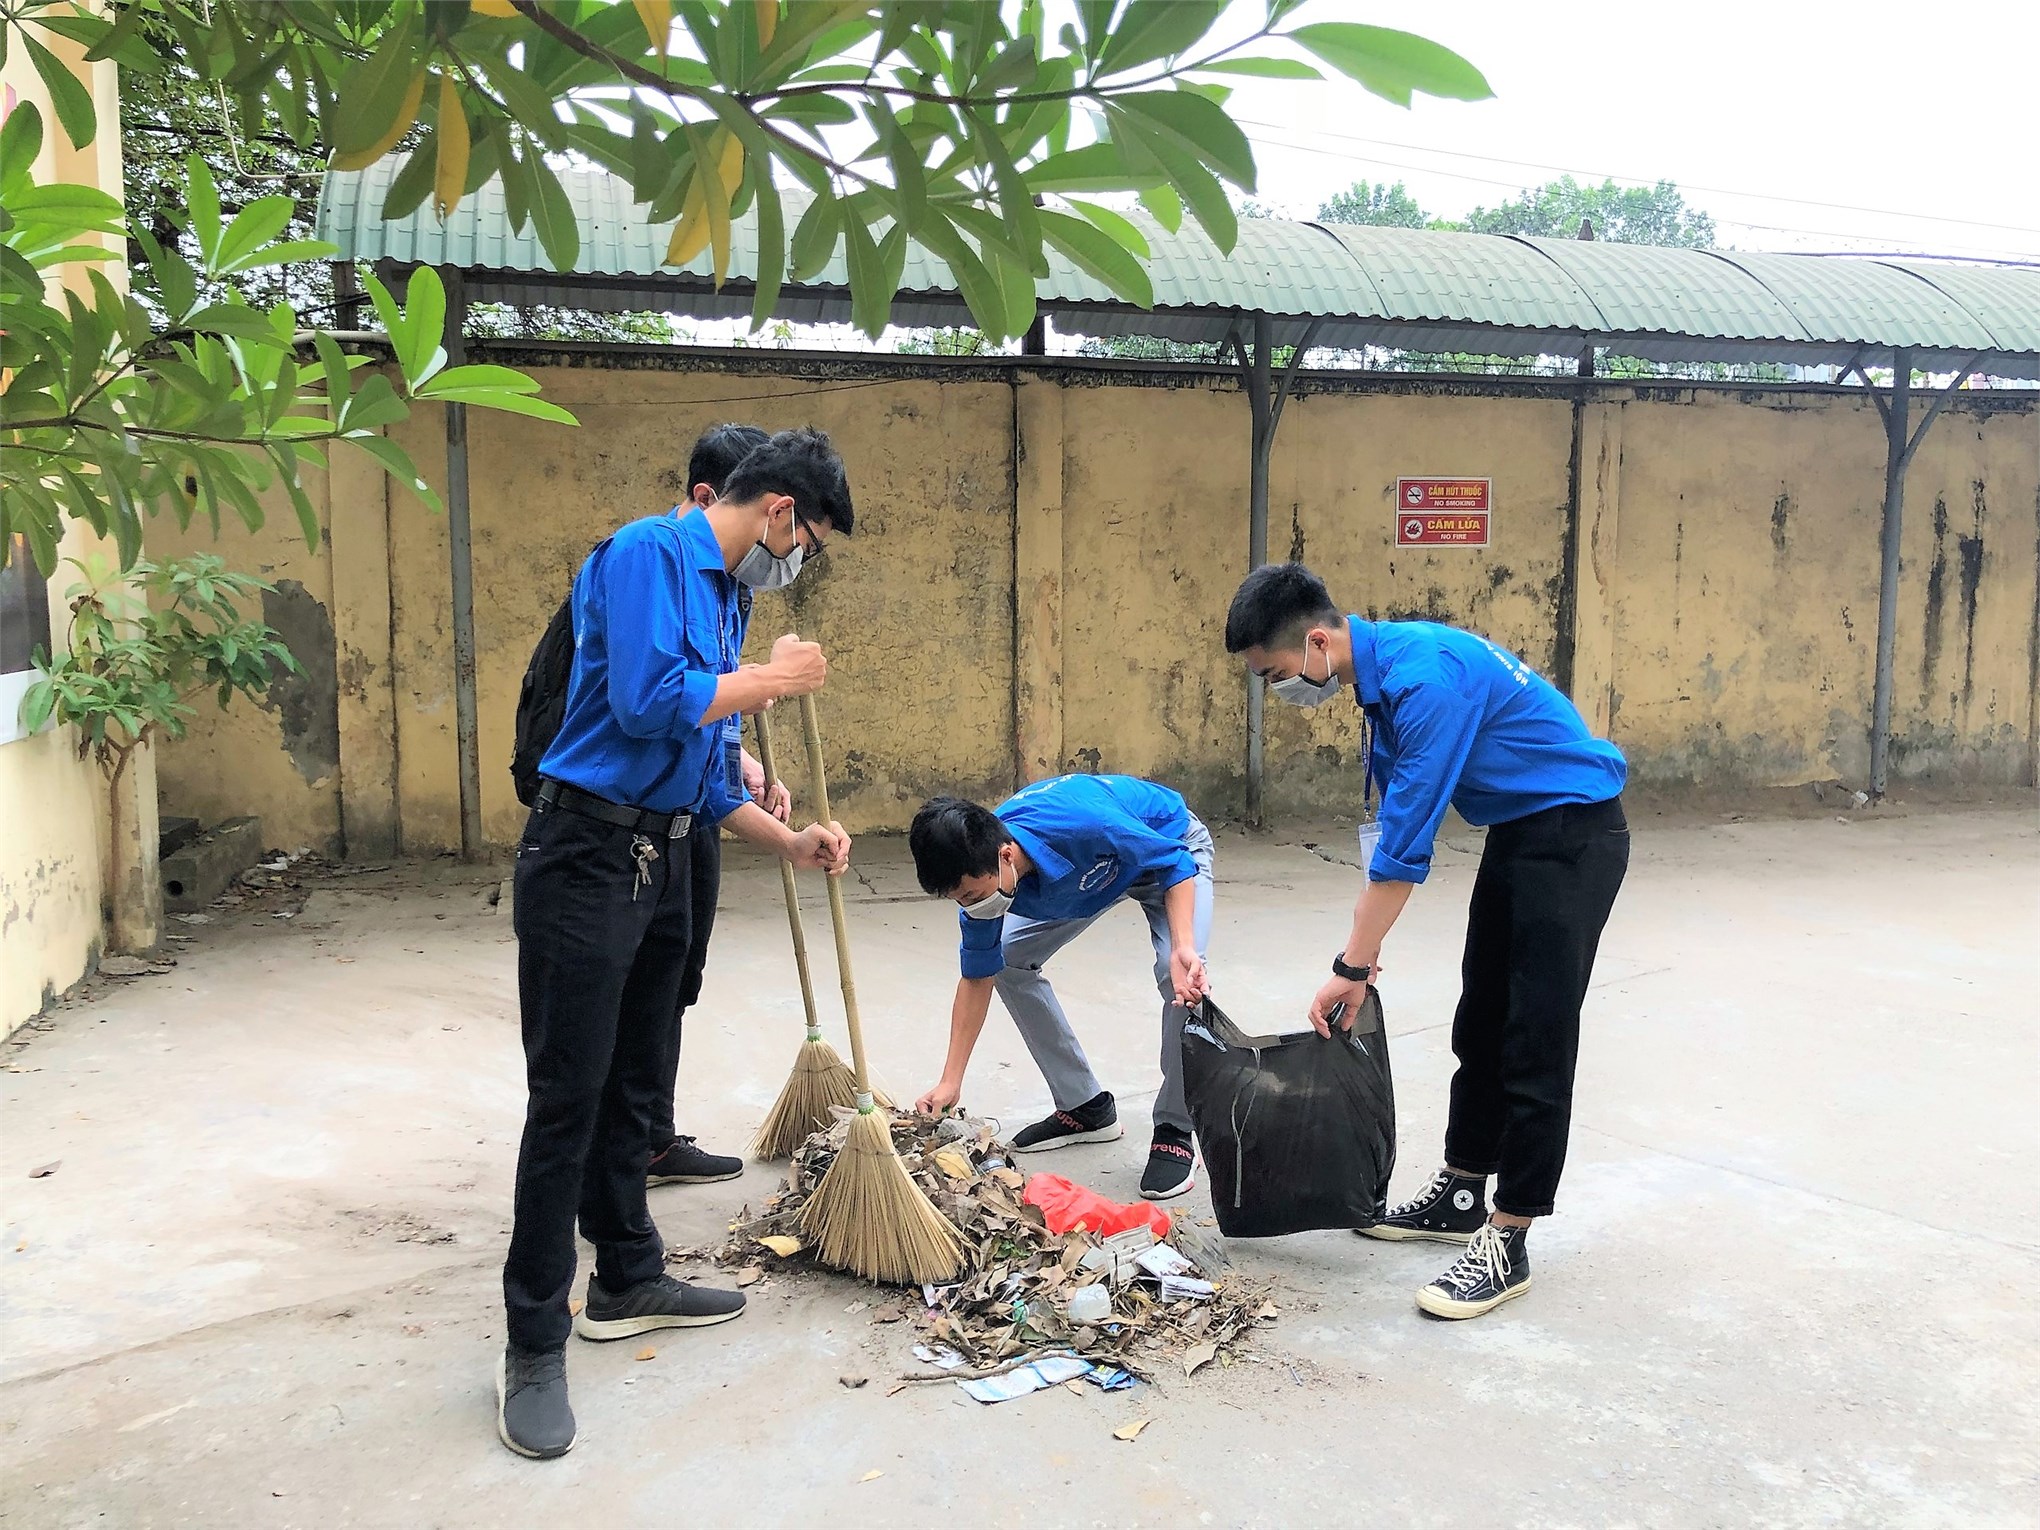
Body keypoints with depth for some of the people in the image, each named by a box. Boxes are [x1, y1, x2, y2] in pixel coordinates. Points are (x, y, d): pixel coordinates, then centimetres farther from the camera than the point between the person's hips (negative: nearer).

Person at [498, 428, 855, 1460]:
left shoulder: (723, 594, 16)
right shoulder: (649, 553, -11)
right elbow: (646, 702, -25)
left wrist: (790, 843, 14)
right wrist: (774, 679, -11)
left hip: (665, 863, 9)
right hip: (586, 859, -9)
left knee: (633, 1091, 18)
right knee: (568, 1100, -4)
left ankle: (628, 1280, 32)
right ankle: (534, 1347, 6)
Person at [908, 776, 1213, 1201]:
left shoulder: (1084, 824, -44)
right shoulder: (978, 872, -25)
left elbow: (1178, 866, -28)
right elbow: (978, 978, -12)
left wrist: (1184, 947, -44)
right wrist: (950, 1083, -12)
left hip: (1171, 845, -6)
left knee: (1180, 975, -29)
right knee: (1006, 960, -1)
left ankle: (1174, 1130, -10)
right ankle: (1085, 1106, 11)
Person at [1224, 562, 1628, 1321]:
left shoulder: (1424, 677, -29)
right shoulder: (1381, 670, 1)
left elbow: (1406, 842, -27)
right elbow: (1393, 822, 8)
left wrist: (1351, 967, -19)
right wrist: (1363, 949, 8)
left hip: (1574, 832, -10)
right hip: (1517, 832, 10)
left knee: (1536, 1044, -6)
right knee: (1481, 1024, 15)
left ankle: (1507, 1243, 2)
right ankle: (1460, 1196, 28)